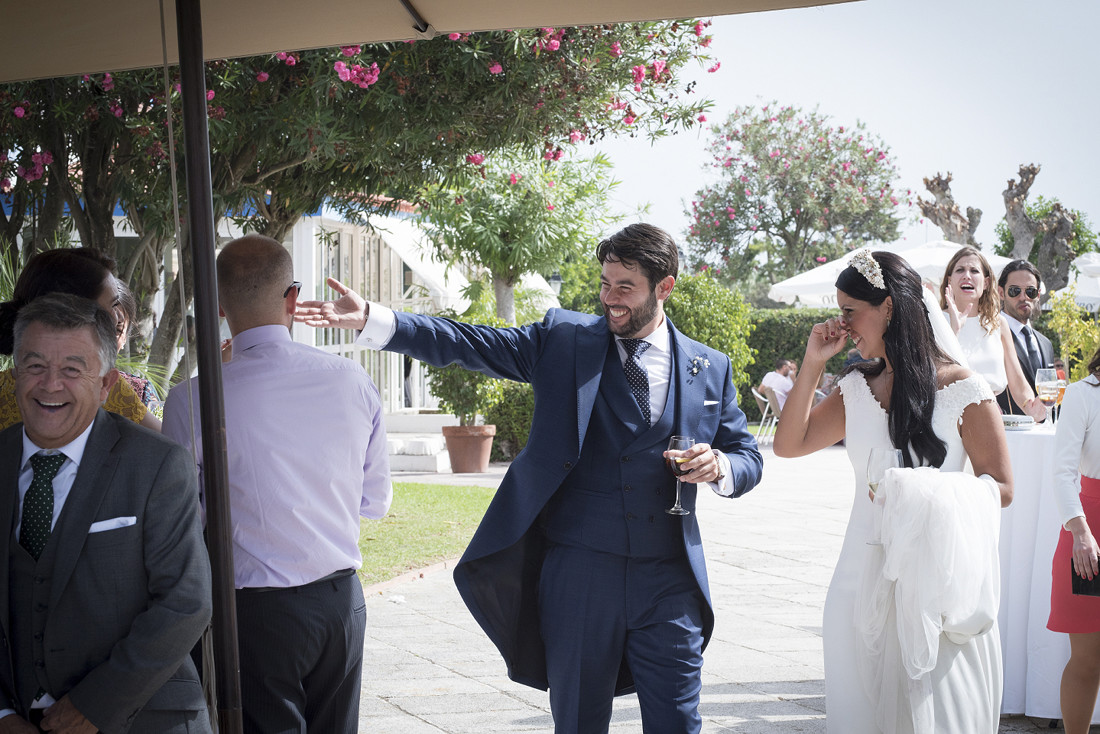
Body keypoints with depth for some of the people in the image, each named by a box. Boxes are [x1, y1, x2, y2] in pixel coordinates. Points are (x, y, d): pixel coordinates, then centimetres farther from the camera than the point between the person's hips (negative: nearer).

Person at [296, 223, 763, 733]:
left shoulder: (709, 369, 8)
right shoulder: (564, 338, 5)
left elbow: (747, 458, 14)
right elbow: (468, 345, 0)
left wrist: (719, 467, -10)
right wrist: (370, 320, -11)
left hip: (669, 581, 0)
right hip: (577, 575, 0)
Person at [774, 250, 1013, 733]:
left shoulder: (962, 390, -6)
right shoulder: (857, 389, 9)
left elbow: (1001, 488, -4)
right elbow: (788, 444, 8)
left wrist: (929, 495, -20)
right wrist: (812, 364, 2)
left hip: (935, 580, -5)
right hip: (864, 579, 5)